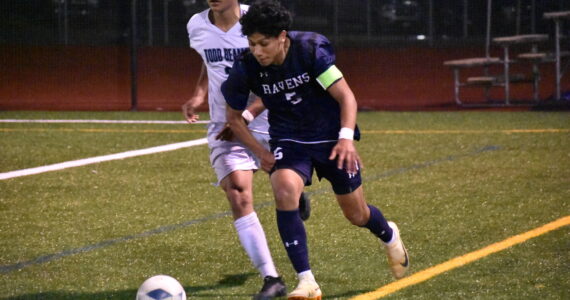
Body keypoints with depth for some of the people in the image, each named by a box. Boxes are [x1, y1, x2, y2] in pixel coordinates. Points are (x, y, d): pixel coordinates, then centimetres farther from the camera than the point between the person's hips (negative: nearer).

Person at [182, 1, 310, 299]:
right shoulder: (197, 27, -2)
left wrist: (248, 113, -23)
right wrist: (199, 93, 3)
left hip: (268, 120, -2)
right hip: (224, 126, 2)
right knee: (238, 198, -17)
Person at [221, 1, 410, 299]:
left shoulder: (311, 50, -24)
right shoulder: (245, 69, -17)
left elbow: (346, 96, -20)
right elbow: (234, 116, 1)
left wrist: (346, 138, -34)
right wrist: (260, 152, -6)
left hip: (331, 137, -1)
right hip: (288, 142, 1)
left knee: (356, 214, 10)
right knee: (284, 192, -30)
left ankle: (389, 236, 50)